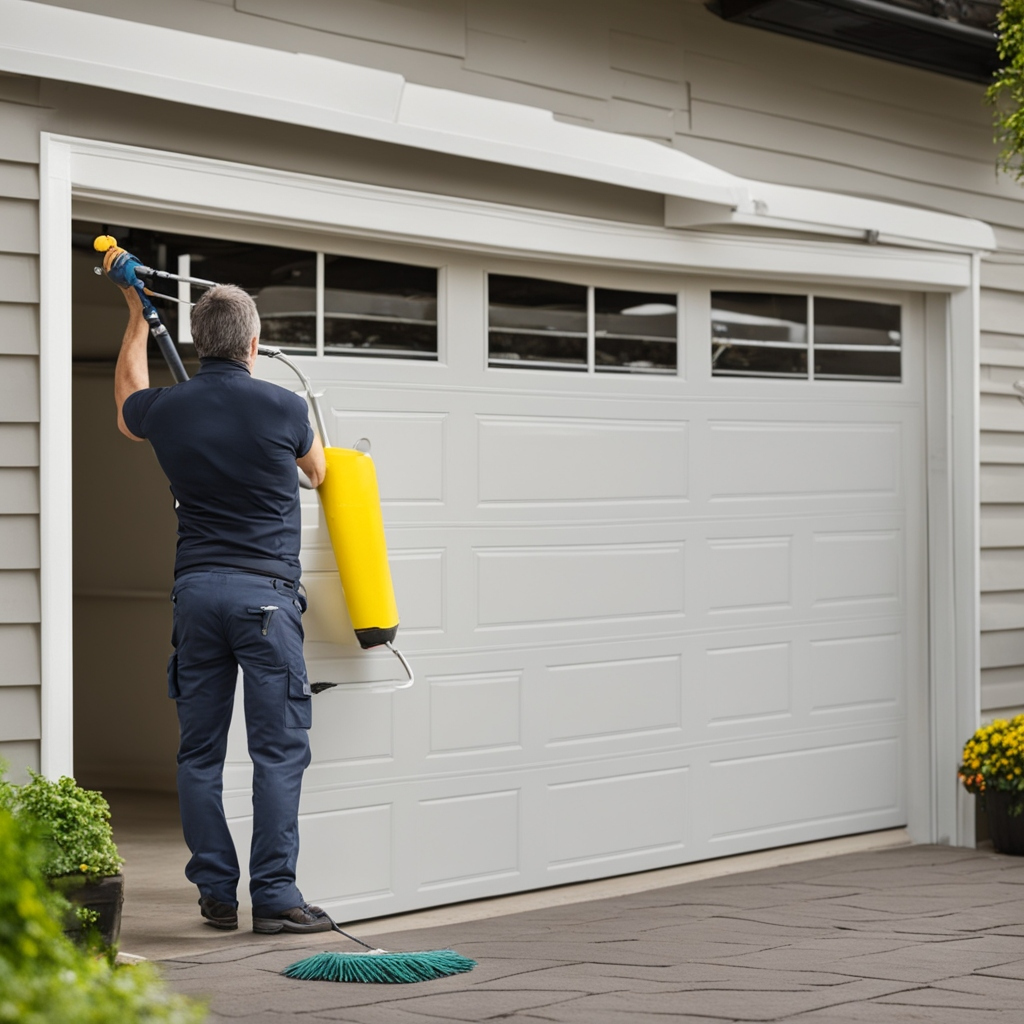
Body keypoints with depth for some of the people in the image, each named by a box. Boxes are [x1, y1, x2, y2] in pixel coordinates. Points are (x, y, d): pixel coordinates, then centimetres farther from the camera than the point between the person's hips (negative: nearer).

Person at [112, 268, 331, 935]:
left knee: (200, 752, 9)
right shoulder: (282, 407, -5)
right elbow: (317, 470, 17)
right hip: (265, 592, -4)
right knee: (280, 748, -2)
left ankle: (216, 895, 11)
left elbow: (127, 407, 31)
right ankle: (275, 897, -5)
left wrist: (137, 315, 40)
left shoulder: (167, 411, 4)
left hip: (196, 589, 4)